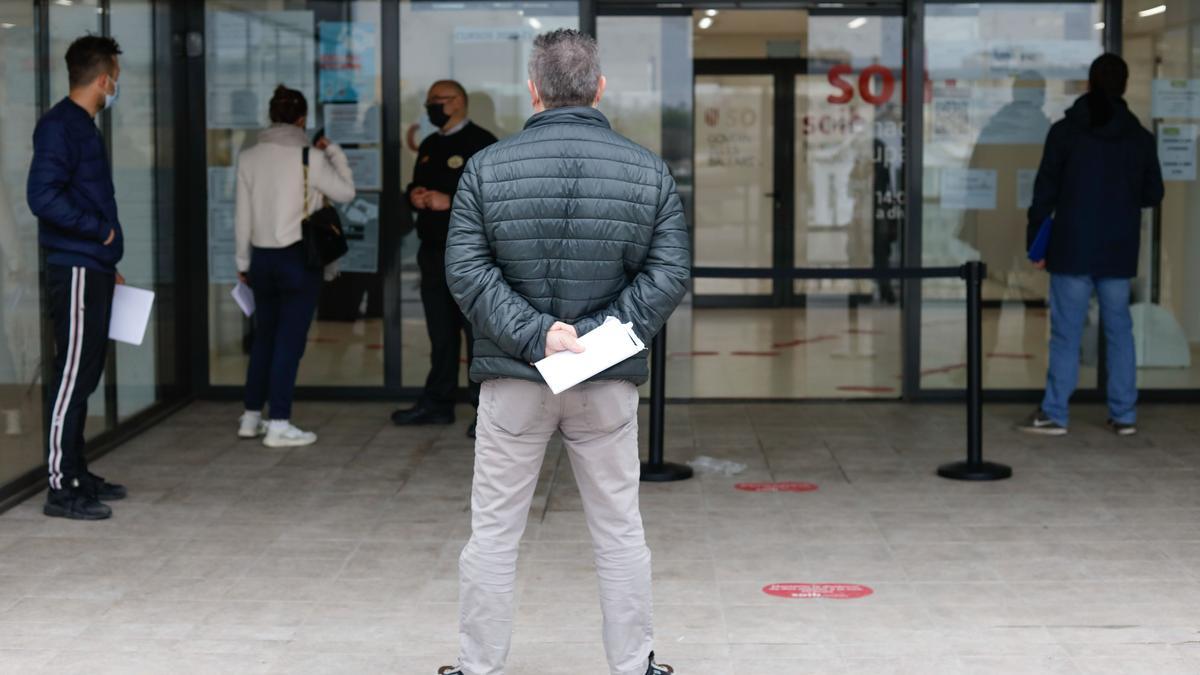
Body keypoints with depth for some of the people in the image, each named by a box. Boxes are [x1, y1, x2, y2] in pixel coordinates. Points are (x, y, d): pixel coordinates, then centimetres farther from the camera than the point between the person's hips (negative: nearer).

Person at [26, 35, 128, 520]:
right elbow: (43, 196, -23)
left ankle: (77, 474, 22)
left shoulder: (84, 126, 17)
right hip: (75, 270, -10)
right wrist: (101, 231, -15)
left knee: (86, 375, 14)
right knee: (73, 375, -7)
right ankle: (61, 488, -4)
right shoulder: (60, 125, -13)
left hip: (93, 269, 10)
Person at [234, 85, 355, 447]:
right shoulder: (309, 157, -10)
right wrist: (334, 152, 11)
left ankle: (251, 418, 22)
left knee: (264, 337, 16)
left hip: (263, 258, 5)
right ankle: (278, 425, -1)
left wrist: (243, 261, 15)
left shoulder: (249, 157, 2)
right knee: (290, 340, -1)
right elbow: (345, 192, 1)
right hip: (299, 257, -5)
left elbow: (243, 217, 5)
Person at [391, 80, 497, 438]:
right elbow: (416, 187, 28)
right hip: (433, 251, 8)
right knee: (441, 333, 13)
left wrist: (450, 202, -20)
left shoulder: (481, 143, -7)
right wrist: (414, 197, 3)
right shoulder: (429, 147, 19)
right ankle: (438, 402, 20)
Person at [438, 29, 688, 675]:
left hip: (513, 378, -1)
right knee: (619, 530, 11)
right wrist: (597, 332, -10)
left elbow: (465, 270, -10)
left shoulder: (487, 168, -2)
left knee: (494, 530, 8)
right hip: (609, 381, 1)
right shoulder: (648, 170, 1)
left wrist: (534, 332, -13)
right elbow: (668, 274, -6)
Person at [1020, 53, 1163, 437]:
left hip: (1072, 250, -3)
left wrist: (1035, 242, 3)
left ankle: (1054, 414, 2)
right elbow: (1153, 194, 10)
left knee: (1066, 332, 0)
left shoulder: (1065, 131, -5)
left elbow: (1045, 191, -4)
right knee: (1119, 330, 9)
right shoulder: (1140, 136, 3)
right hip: (1119, 252, 3)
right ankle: (1124, 415, 11)